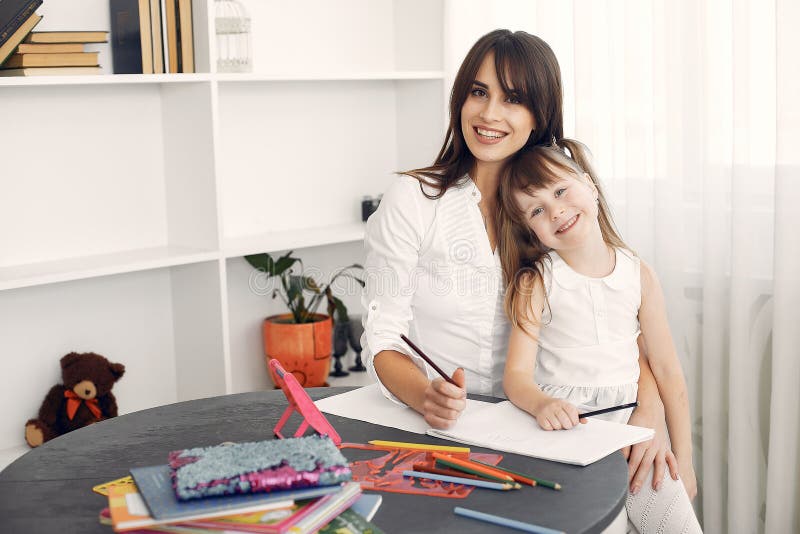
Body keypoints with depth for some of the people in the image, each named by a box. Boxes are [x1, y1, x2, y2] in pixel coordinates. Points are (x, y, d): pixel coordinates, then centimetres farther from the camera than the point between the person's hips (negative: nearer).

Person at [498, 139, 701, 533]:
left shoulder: (639, 276, 3)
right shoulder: (536, 283, -4)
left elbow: (666, 371, 6)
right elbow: (517, 375, -12)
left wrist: (683, 463, 6)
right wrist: (541, 405, -36)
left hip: (628, 428, 3)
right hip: (561, 427, -2)